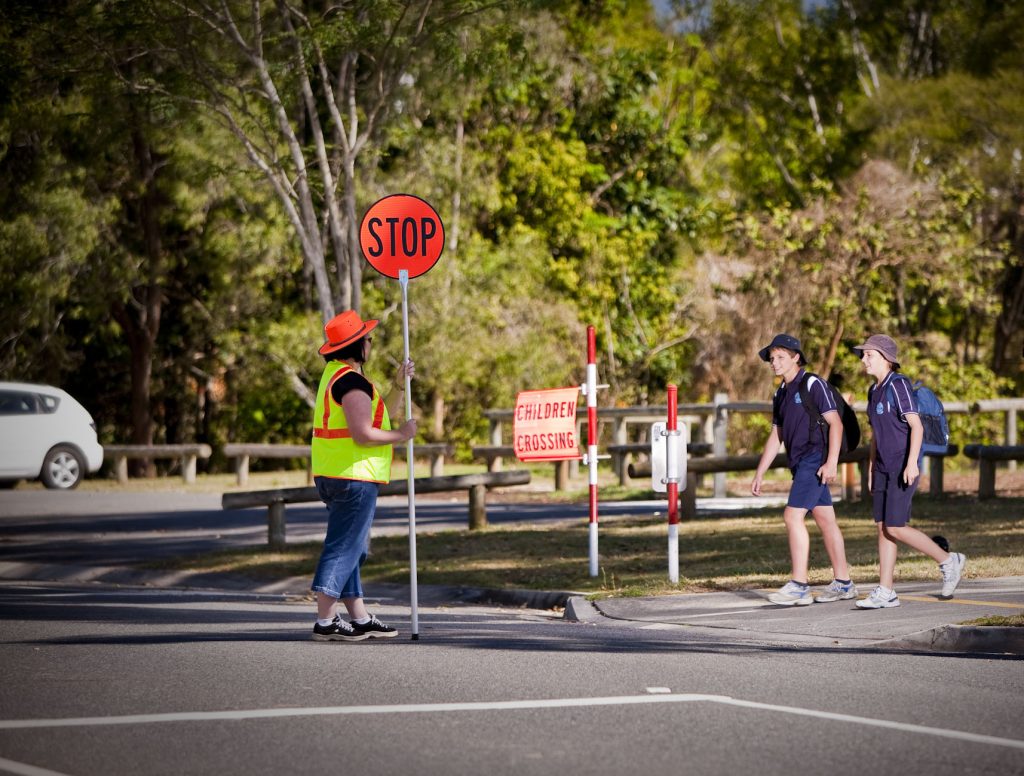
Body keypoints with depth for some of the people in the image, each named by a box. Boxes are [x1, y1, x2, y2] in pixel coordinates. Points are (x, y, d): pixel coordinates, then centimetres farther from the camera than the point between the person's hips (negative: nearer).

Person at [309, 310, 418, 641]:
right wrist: (401, 435, -10)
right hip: (353, 477, -11)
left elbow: (374, 419, 22)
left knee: (351, 550, 15)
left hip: (331, 476, 11)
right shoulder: (352, 382, -17)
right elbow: (363, 434, -23)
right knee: (343, 549, -7)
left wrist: (398, 387, 15)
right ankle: (325, 622, -7)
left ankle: (360, 619, 21)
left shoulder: (334, 376, 17)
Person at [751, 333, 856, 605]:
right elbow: (776, 436, 21)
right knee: (825, 521, 10)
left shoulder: (813, 385, -8)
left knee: (793, 516, -16)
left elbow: (835, 423, -13)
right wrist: (759, 473, 17)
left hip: (815, 459, -9)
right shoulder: (781, 394, 17)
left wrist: (831, 462, -21)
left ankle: (799, 586, -18)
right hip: (800, 463, 9)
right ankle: (843, 583, 14)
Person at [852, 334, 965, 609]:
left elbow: (916, 426, -19)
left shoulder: (898, 385, -13)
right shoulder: (875, 391, 14)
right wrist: (871, 470, 19)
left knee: (895, 528, -12)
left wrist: (912, 462, -28)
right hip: (885, 468, 9)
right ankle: (885, 593, 2)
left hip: (904, 467, -9)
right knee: (883, 527, 3)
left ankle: (948, 561, 4)